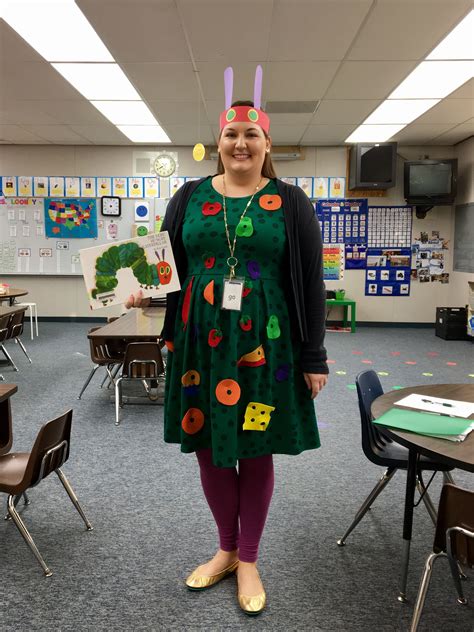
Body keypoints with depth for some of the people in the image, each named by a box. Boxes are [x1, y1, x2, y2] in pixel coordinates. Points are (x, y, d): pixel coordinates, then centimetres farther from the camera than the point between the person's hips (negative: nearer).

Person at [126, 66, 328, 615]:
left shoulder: (290, 203, 1)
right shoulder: (190, 196, 7)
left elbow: (310, 282, 0)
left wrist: (314, 358, -3)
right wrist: (146, 293, -12)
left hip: (264, 346, -2)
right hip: (200, 343, 2)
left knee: (255, 451, 8)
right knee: (209, 447, 11)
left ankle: (248, 559, 30)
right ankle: (226, 549, 35)